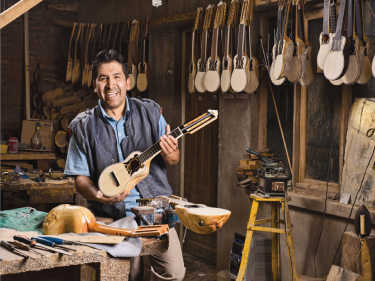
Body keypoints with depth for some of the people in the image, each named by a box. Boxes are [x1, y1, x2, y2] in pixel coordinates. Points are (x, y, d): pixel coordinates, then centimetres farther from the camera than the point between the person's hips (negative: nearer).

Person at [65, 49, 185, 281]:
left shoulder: (150, 112, 6)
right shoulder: (83, 127, 3)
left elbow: (174, 160, 10)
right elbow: (81, 176, 5)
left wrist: (170, 154, -15)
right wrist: (98, 196, -16)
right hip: (112, 216, 0)